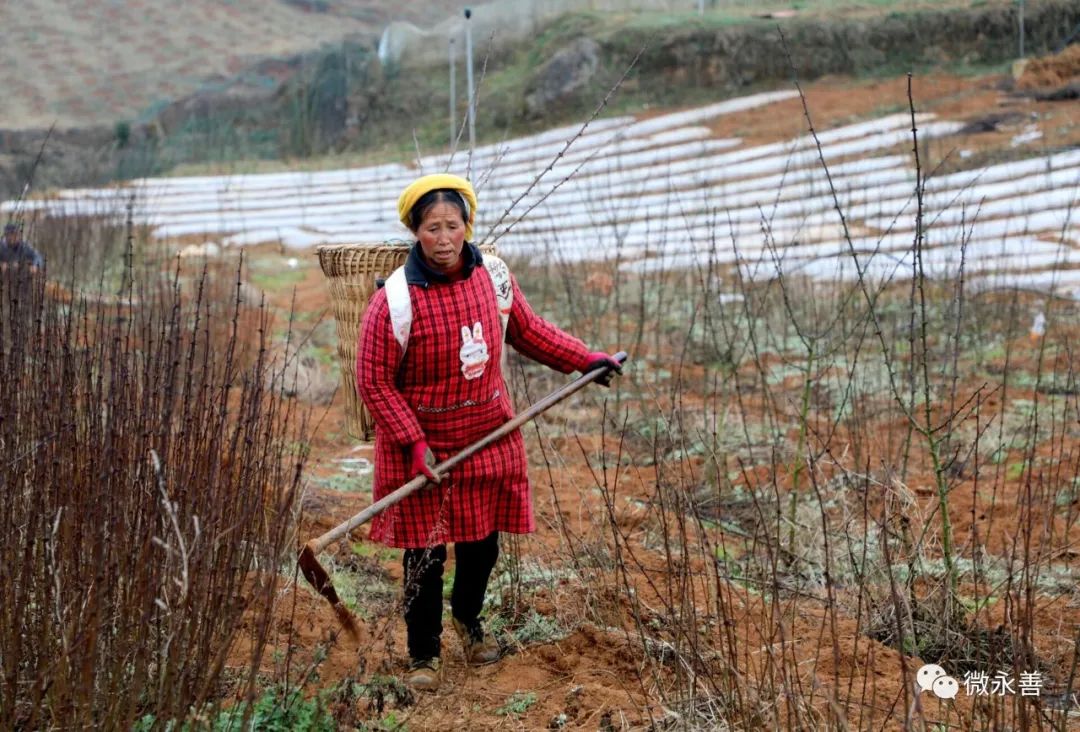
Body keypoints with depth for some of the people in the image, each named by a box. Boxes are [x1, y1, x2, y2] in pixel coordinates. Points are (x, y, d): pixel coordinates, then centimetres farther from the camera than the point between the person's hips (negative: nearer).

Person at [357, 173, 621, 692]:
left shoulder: (492, 276, -4)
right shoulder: (394, 300, -19)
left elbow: (527, 331, 13)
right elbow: (373, 380, -15)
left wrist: (584, 359, 8)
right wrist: (414, 444, -19)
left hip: (488, 436, 5)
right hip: (422, 444, -4)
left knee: (482, 542, 16)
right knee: (425, 553, 4)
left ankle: (468, 617, 45)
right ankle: (424, 652, 24)